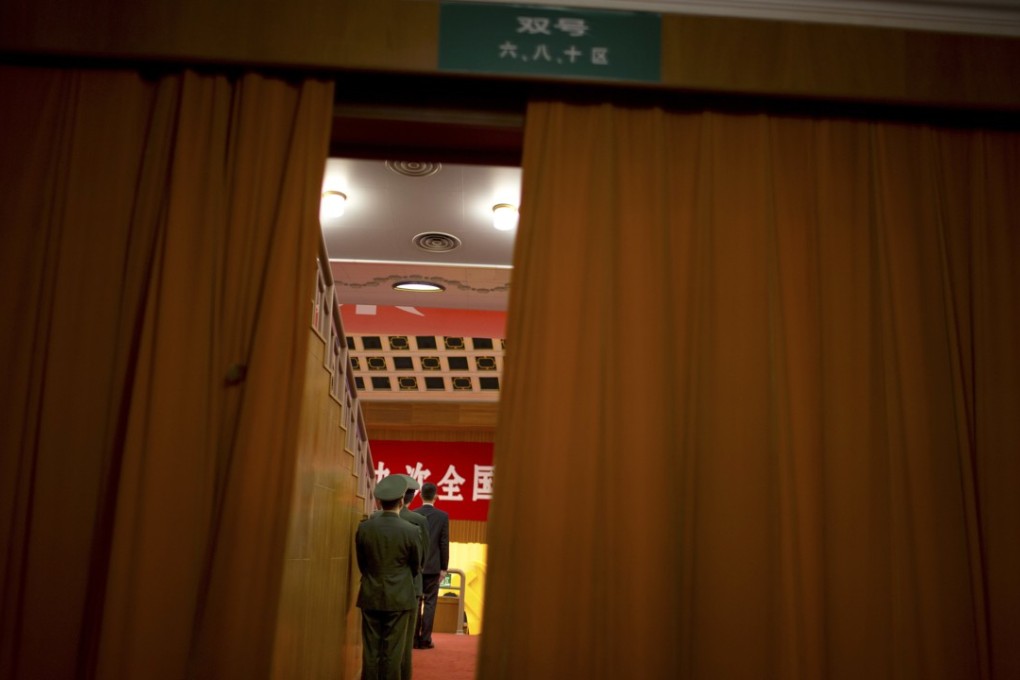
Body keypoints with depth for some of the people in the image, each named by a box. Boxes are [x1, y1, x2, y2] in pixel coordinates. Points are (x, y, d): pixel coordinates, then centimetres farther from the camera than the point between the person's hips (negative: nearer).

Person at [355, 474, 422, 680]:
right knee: (393, 652, 4)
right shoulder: (411, 531, -11)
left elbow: (361, 564, 6)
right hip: (399, 598, -2)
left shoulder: (364, 528, -5)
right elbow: (416, 567, 3)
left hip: (371, 597, 2)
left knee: (371, 651, 8)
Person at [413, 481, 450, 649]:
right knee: (429, 603, 4)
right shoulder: (443, 516, -6)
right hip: (433, 567, -1)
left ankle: (413, 639, 11)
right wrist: (444, 568, 2)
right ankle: (425, 640, 4)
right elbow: (444, 544, -5)